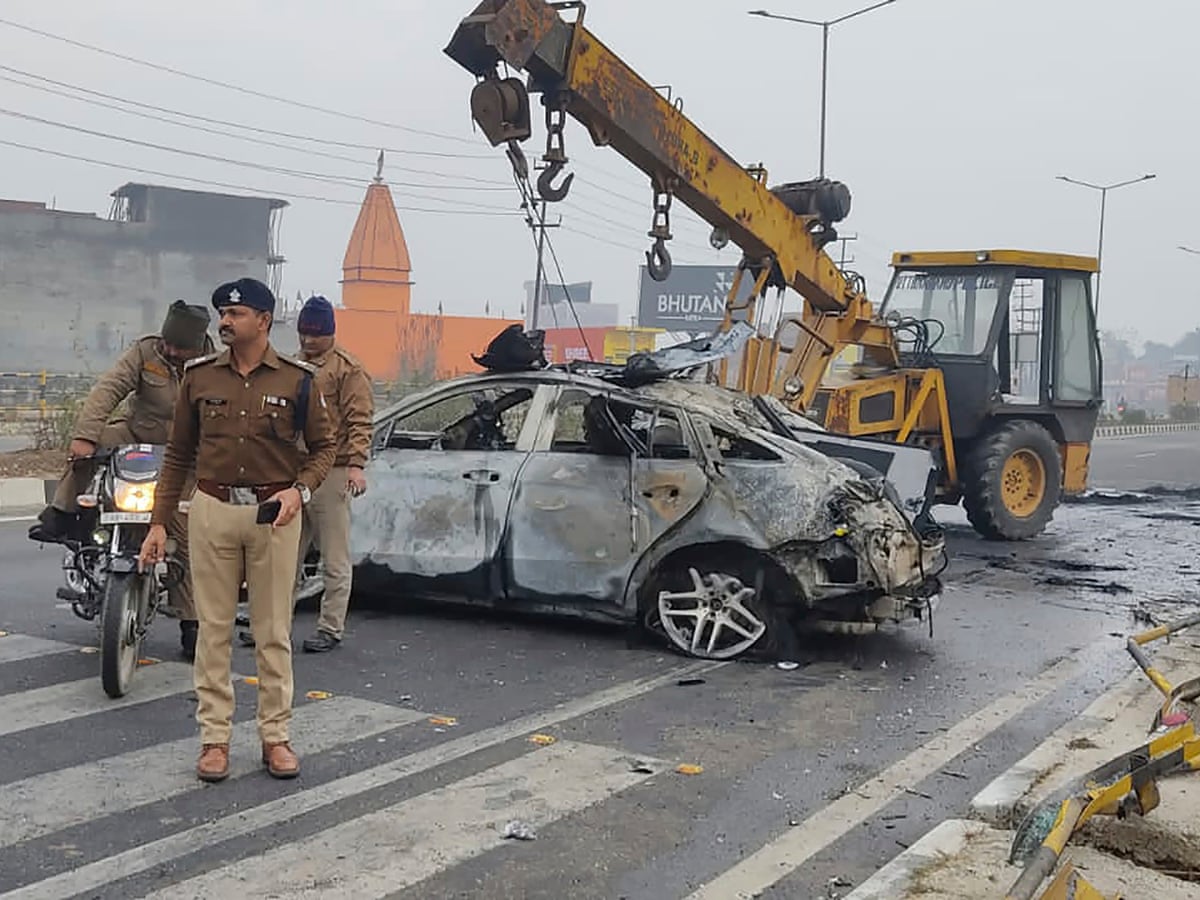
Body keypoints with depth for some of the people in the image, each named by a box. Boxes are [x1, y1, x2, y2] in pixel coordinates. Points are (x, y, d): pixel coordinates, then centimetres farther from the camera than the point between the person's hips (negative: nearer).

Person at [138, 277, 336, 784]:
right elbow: (178, 455, 9)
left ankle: (275, 736, 15)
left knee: (274, 632, 5)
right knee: (214, 629, 5)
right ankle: (214, 737, 14)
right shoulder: (199, 376, 6)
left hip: (274, 513, -1)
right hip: (212, 509, 2)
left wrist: (300, 490, -12)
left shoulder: (296, 379, 1)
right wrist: (159, 522, 5)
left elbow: (324, 446, 7)